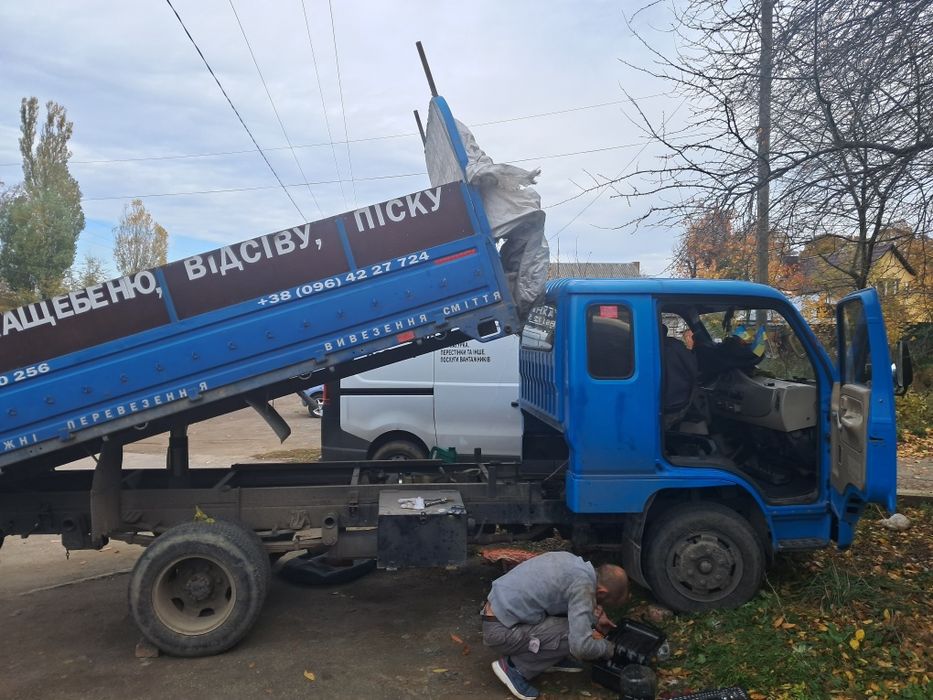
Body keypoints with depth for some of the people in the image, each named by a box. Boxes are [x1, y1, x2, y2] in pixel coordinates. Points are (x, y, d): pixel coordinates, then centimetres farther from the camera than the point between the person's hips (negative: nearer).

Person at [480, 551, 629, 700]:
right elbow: (581, 647, -23)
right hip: (501, 631, -9)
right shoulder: (583, 586, -20)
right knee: (573, 637, -13)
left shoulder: (571, 560, 5)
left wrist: (596, 616, 17)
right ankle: (514, 667, -2)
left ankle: (550, 657, 20)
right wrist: (609, 648, -3)